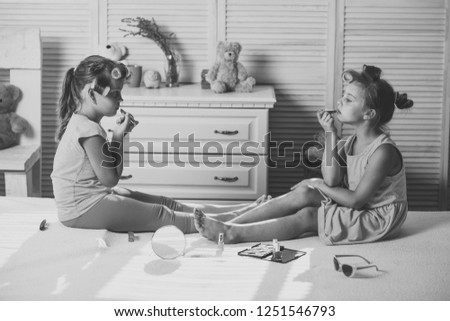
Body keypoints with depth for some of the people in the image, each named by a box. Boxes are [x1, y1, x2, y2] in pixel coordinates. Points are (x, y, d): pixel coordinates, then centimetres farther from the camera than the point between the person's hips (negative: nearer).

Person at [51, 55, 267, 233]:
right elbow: (110, 178, -17)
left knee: (165, 204, 5)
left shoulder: (82, 123, 11)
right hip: (83, 209, -10)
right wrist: (118, 137, -11)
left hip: (92, 197, 10)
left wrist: (119, 135, 4)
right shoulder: (89, 130, -21)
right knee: (160, 215, -10)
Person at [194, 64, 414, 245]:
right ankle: (231, 224, -15)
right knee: (304, 192, -12)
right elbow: (331, 180, -9)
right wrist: (330, 135, -15)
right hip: (357, 208, 7)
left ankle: (233, 233, -16)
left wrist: (319, 187, -8)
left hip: (379, 218, -7)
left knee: (306, 216, -18)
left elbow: (356, 199, -22)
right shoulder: (353, 142, 3)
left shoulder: (383, 151, -24)